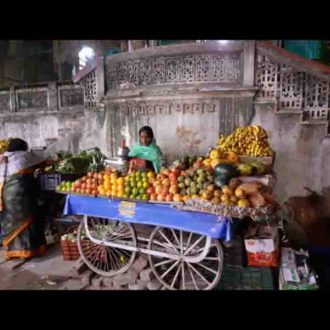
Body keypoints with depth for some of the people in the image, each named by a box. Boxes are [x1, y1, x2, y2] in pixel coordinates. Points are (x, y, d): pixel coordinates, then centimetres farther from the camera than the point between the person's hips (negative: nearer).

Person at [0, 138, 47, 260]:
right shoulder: (25, 155, 4)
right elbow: (42, 162, 15)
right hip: (20, 192, -6)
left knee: (10, 221, 12)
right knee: (25, 220, 1)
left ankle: (11, 249, 18)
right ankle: (27, 249, 6)